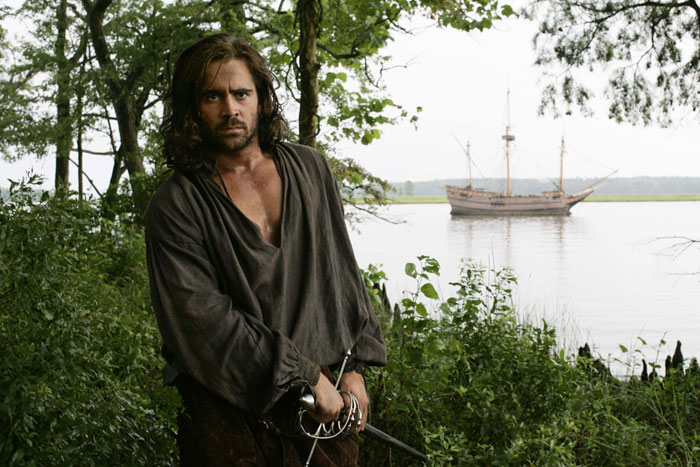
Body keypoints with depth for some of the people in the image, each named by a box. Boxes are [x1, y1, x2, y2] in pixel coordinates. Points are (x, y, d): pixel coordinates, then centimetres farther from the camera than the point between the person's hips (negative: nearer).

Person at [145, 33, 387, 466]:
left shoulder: (309, 169, 8)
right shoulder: (175, 206, -6)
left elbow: (342, 270, 12)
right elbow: (201, 317, -14)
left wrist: (355, 367, 4)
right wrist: (305, 376, -16)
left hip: (327, 397, 4)